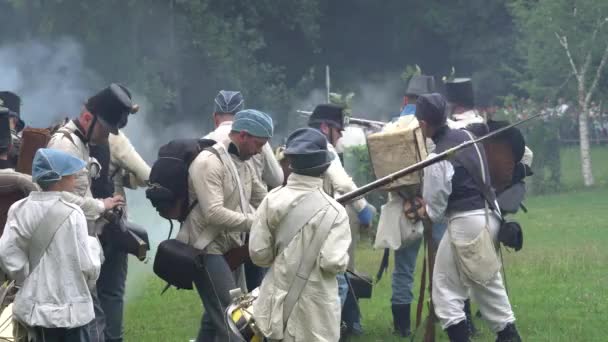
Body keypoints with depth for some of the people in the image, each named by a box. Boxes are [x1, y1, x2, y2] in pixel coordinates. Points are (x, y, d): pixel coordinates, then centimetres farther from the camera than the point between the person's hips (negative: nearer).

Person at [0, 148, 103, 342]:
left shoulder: (19, 210, -2)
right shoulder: (71, 214, -15)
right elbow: (87, 266, -14)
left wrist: (30, 279, 10)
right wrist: (93, 244, 6)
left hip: (35, 305, 5)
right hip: (69, 308, -5)